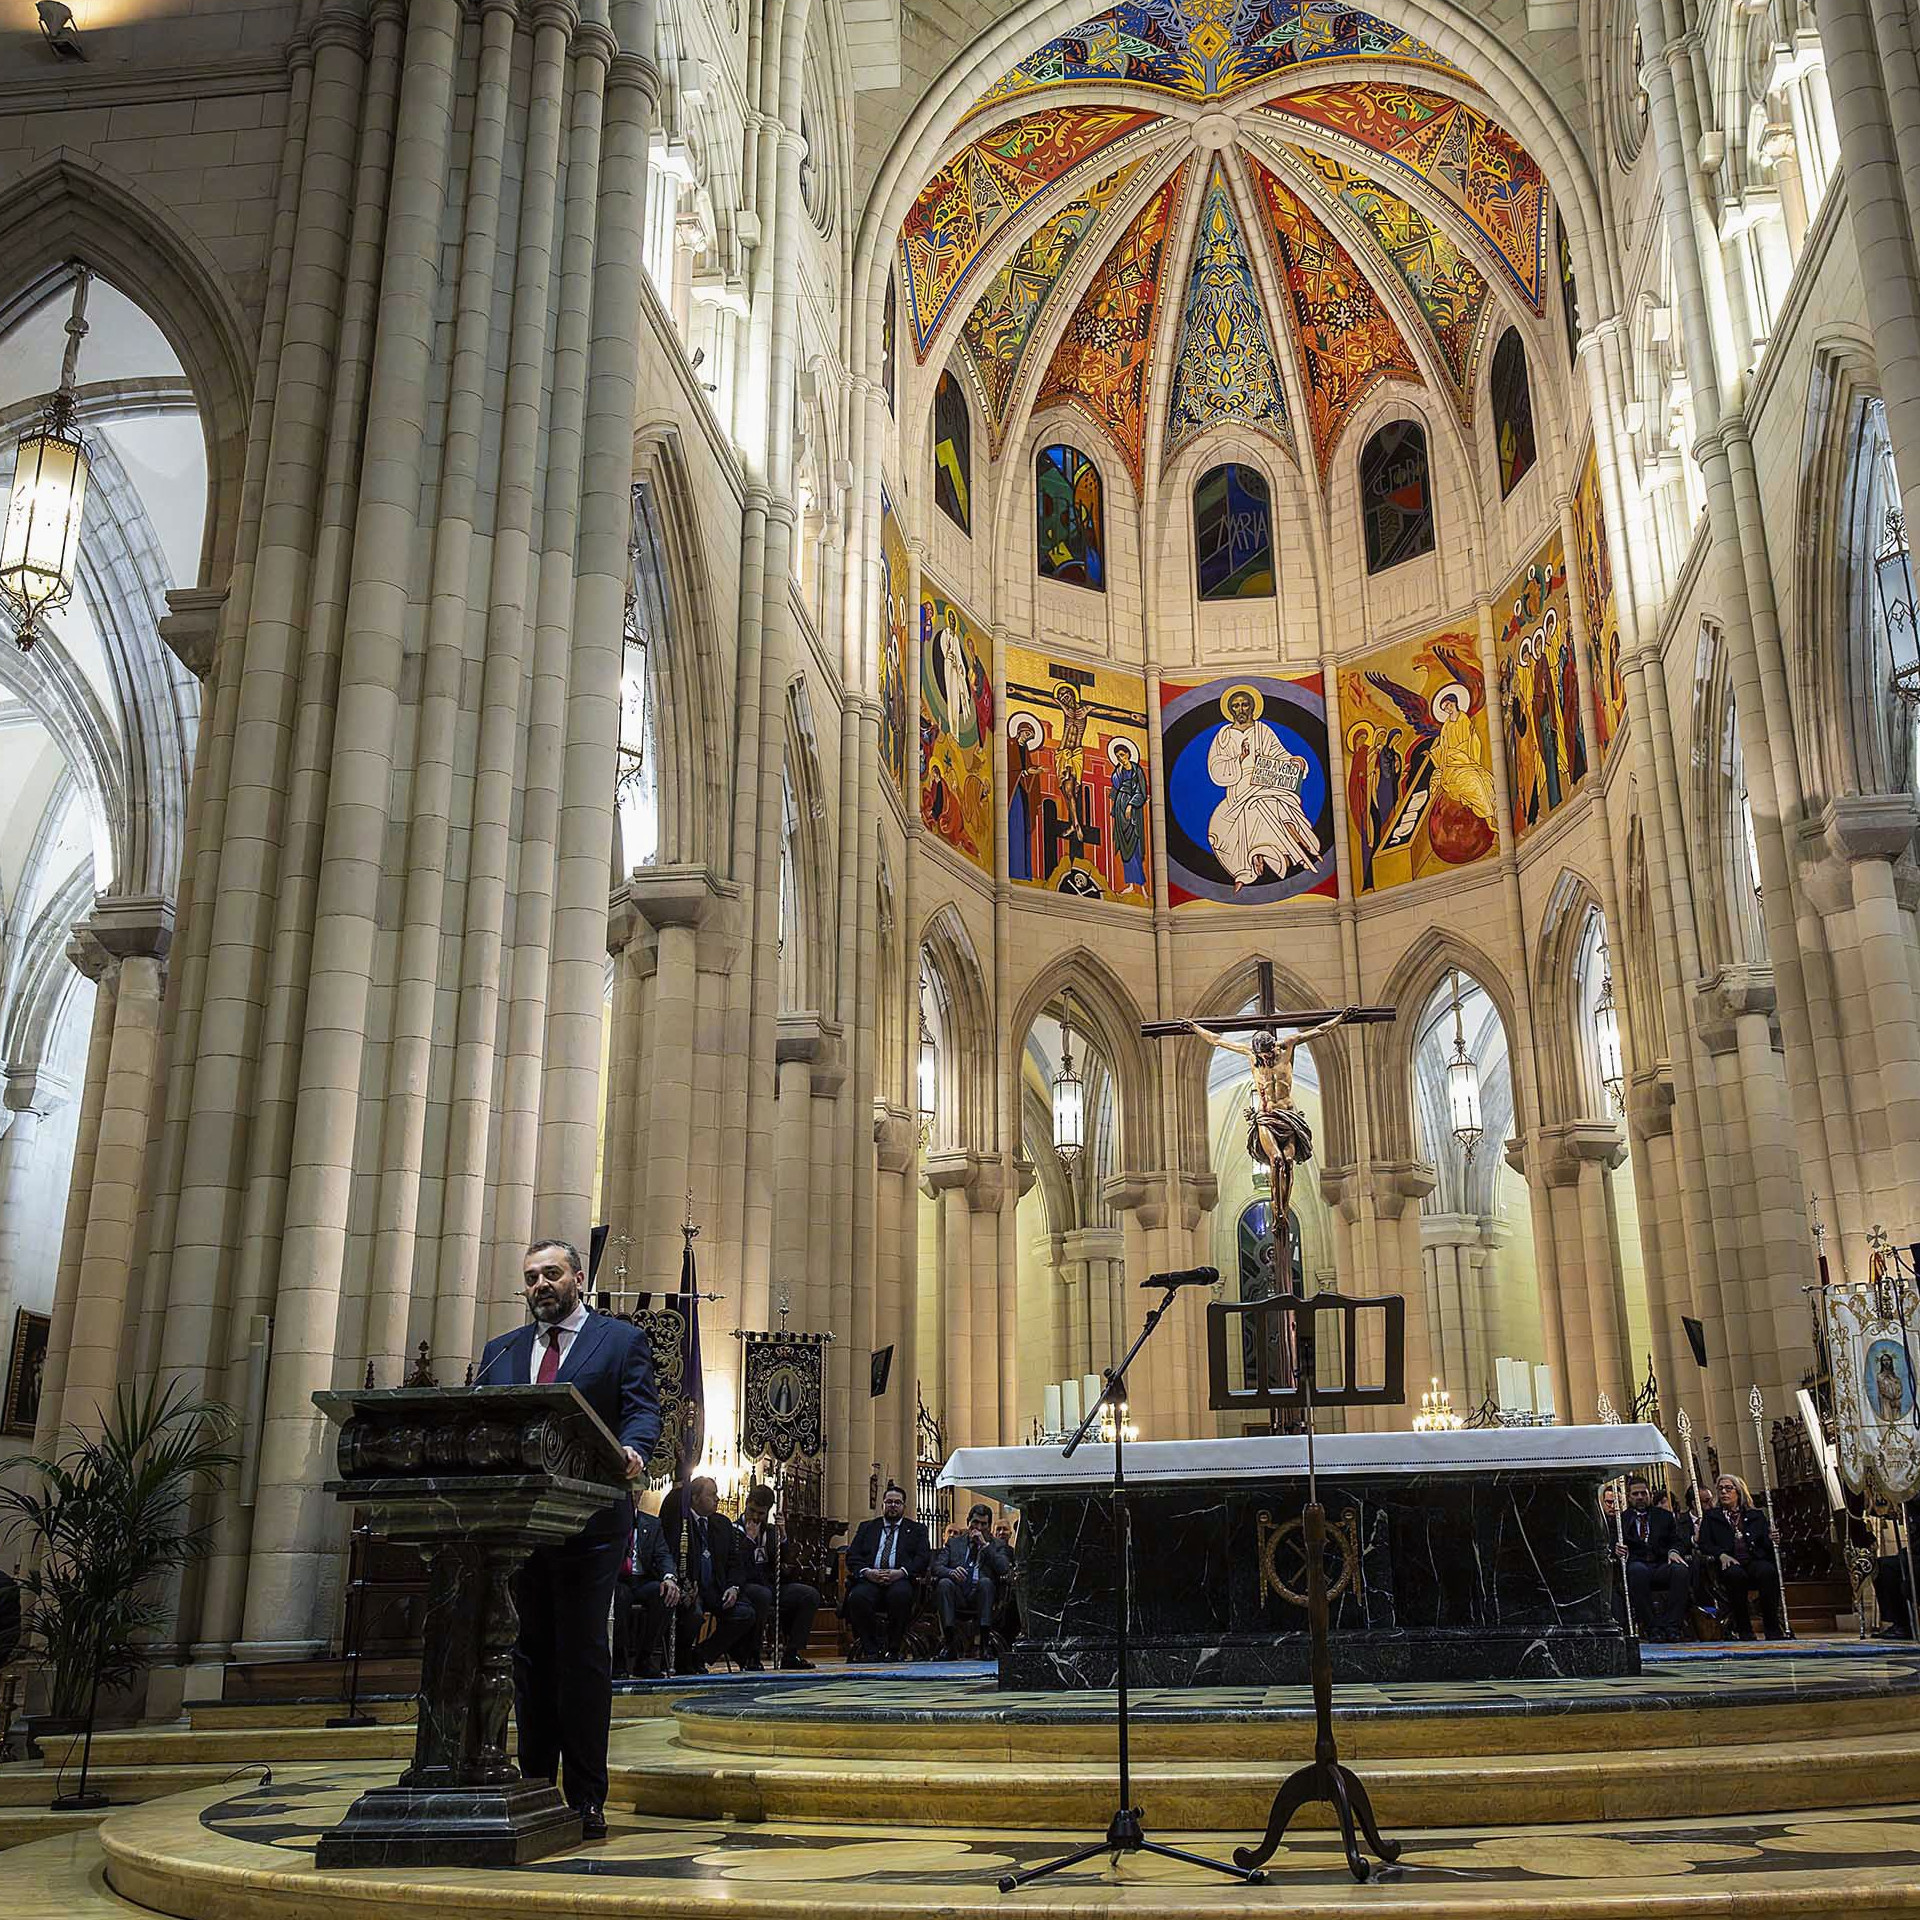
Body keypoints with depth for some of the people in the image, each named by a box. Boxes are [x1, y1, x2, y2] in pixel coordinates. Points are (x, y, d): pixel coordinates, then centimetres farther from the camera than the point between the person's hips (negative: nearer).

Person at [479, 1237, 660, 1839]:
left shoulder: (622, 1340, 5)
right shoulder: (500, 1351, 18)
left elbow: (642, 1409, -7)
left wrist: (631, 1451, -28)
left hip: (589, 1522, -4)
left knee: (583, 1655, -2)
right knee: (531, 1655, 12)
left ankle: (586, 1800, 4)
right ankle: (534, 1788, 21)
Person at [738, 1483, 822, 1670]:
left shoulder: (770, 1530, 17)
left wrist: (781, 1537, 0)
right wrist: (750, 1539, -17)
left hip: (770, 1586, 6)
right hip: (746, 1587, -6)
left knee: (811, 1595, -11)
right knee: (762, 1595, -39)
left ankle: (790, 1654, -10)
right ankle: (751, 1655, -24)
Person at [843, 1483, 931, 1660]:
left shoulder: (917, 1530, 22)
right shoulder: (867, 1527, 26)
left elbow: (923, 1558, 5)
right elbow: (852, 1556, 13)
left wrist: (901, 1572, -14)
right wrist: (866, 1572, -10)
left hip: (900, 1580, -1)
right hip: (870, 1579, 1)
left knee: (900, 1594, -38)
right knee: (857, 1597, -34)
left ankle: (893, 1650, -19)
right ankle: (870, 1650, -17)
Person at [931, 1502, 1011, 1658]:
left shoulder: (996, 1546, 17)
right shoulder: (954, 1543, 20)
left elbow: (1004, 1570, -2)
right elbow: (937, 1566, 5)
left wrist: (985, 1545, -5)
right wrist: (951, 1572, -18)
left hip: (980, 1596, -1)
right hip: (957, 1597, 1)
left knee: (986, 1582, -31)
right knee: (944, 1583, -28)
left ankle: (982, 1643, -32)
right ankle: (950, 1644, -29)